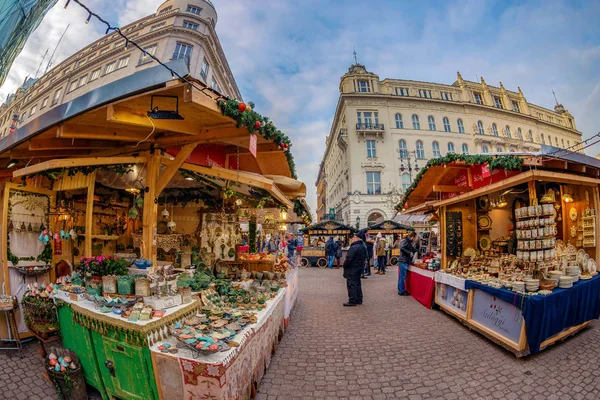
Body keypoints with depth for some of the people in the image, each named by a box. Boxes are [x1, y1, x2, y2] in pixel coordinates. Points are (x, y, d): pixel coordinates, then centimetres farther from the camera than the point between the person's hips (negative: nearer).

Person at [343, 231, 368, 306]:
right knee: (357, 284, 18)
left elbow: (348, 259, -23)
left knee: (351, 285, -1)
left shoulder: (354, 248, -24)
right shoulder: (363, 247, 8)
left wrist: (344, 266, -8)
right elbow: (364, 258, 15)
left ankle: (352, 301, 4)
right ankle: (359, 300, 26)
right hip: (359, 268, 10)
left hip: (352, 270, -9)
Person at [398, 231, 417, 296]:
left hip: (405, 261, 10)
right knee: (402, 277, -3)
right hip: (403, 261, -10)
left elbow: (413, 250, 28)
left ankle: (401, 290, 23)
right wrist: (410, 253, -22)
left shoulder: (409, 242, 18)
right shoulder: (405, 241, -12)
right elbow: (402, 248, -28)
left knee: (402, 276, 15)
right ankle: (401, 291, 3)